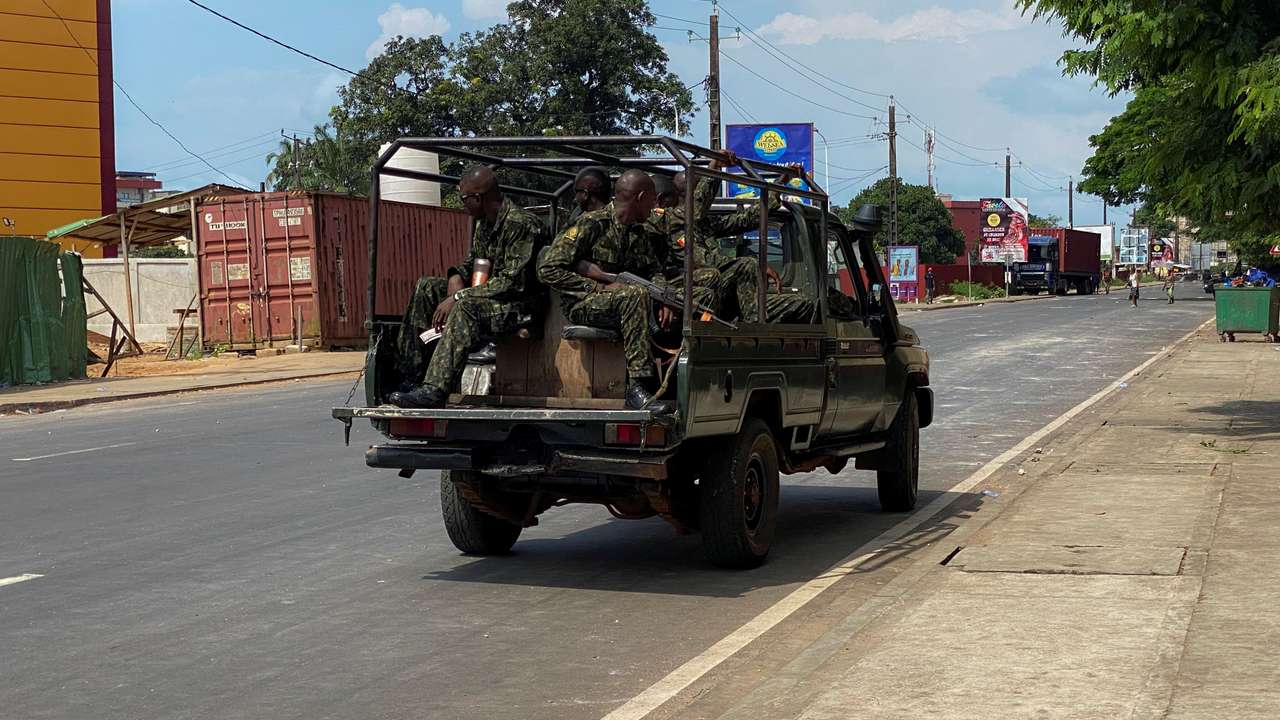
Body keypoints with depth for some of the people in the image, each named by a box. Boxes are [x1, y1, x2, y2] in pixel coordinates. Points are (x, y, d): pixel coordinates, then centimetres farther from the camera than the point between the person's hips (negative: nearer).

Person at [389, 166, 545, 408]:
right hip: (486, 297, 10)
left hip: (519, 303, -10)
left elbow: (513, 281, -25)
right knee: (426, 287, 2)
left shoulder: (521, 224, -19)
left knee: (466, 306, -36)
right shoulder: (482, 222, 10)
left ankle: (435, 390, -45)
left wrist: (458, 297, -25)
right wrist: (456, 276, -4)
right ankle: (410, 377, -4)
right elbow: (472, 262, 22)